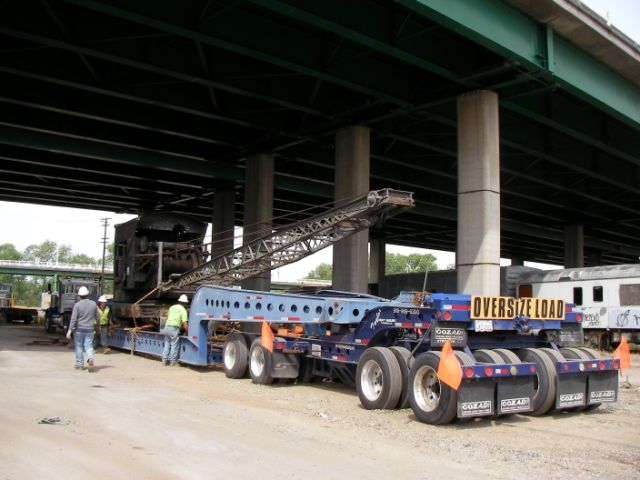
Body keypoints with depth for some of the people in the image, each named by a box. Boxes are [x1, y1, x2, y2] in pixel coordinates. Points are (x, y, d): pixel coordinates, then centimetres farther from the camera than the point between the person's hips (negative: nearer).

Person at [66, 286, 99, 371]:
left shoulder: (77, 305, -9)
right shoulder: (93, 304, 2)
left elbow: (73, 319, -13)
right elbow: (97, 317, 11)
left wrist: (70, 330, -12)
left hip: (79, 329, -2)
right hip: (89, 329, 2)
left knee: (79, 346, 10)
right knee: (89, 346, 4)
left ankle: (80, 364, 16)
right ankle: (90, 358, -23)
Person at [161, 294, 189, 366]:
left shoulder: (172, 307, 16)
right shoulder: (183, 310, -3)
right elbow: (185, 323, -10)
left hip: (167, 327, 6)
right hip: (174, 329, -6)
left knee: (167, 344, 15)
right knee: (174, 346, 2)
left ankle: (164, 360, 15)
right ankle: (173, 361, 5)